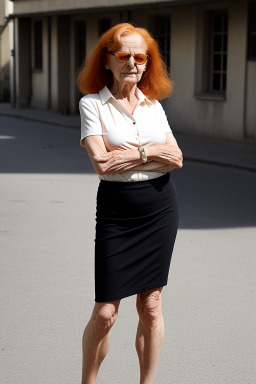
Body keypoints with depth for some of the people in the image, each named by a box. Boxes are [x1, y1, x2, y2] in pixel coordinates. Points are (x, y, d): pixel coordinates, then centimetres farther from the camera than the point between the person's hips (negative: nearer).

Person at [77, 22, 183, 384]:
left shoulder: (154, 105, 9)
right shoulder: (92, 104, -3)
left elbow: (176, 159, -1)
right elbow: (101, 162, -15)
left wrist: (128, 156, -11)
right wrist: (150, 153, -12)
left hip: (161, 208, 3)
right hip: (116, 209, -3)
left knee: (150, 306, 8)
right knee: (104, 313, -3)